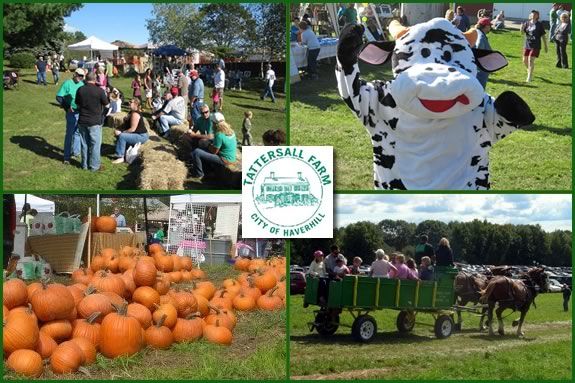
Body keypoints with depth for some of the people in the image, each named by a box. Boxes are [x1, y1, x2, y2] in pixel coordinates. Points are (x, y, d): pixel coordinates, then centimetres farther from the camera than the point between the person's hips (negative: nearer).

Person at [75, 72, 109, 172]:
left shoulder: (80, 90, -3)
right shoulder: (99, 91, -14)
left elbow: (78, 104, 8)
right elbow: (106, 104, -3)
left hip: (82, 121, 4)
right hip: (95, 122, -4)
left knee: (84, 143, 14)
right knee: (95, 144, 6)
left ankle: (85, 165, 21)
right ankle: (94, 166, 10)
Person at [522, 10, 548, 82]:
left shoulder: (539, 24, -5)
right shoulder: (527, 23, 5)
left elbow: (543, 36, 0)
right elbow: (522, 32, 3)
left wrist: (545, 46, 2)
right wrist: (522, 28, -20)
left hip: (535, 46, -4)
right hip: (527, 44, 4)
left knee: (531, 60, -14)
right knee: (525, 60, 10)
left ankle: (529, 77, -7)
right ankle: (529, 70, 41)